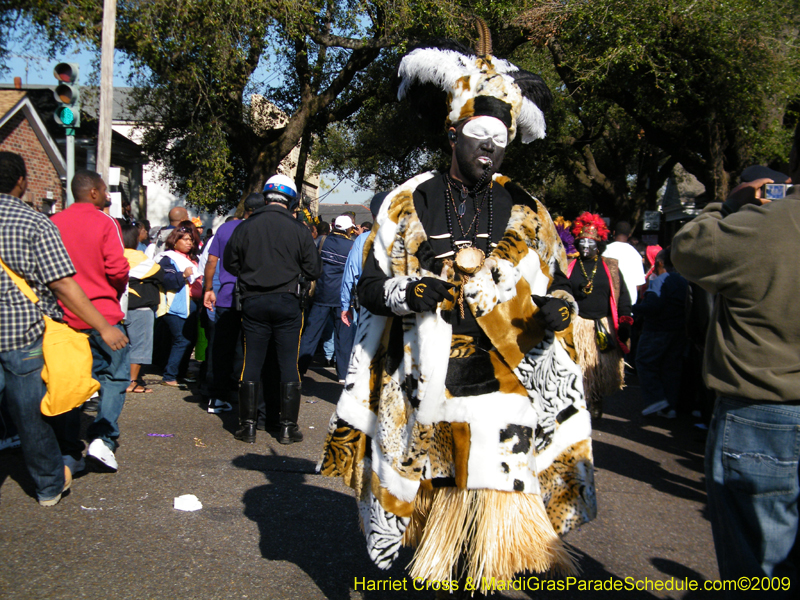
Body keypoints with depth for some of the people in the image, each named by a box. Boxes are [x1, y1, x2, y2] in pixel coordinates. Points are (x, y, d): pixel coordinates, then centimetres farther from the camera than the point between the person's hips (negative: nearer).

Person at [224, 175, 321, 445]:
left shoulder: (245, 227, -1)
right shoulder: (299, 230, -5)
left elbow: (229, 263, 9)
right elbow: (314, 270, -1)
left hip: (253, 301, 1)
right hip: (287, 302, -1)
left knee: (252, 362, 8)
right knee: (288, 364, 6)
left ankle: (248, 425, 12)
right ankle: (288, 427, 10)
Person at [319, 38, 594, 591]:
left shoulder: (527, 211, 8)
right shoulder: (410, 203, 5)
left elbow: (558, 281, 14)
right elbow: (371, 285, 4)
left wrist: (557, 307, -9)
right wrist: (405, 292, -17)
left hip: (503, 384, 1)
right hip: (429, 382, 0)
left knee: (494, 499, -1)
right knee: (435, 496, 9)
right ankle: (441, 574, 32)